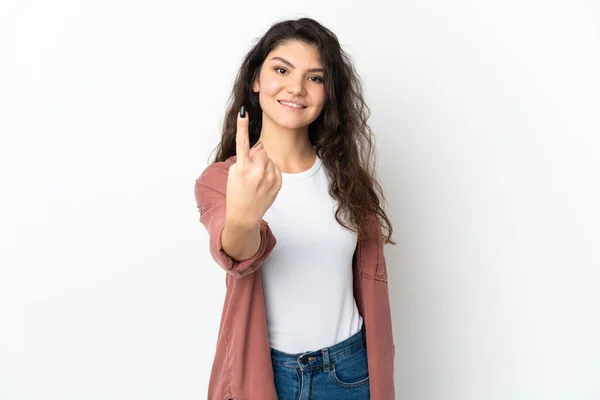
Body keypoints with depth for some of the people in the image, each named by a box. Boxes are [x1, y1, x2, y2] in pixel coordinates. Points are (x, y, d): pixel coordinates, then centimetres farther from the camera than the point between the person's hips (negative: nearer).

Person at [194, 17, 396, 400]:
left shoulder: (347, 175, -3)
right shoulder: (219, 179, -11)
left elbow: (369, 281, 2)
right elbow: (235, 254, -31)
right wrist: (242, 220, -53)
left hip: (349, 367, 2)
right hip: (264, 368, -2)